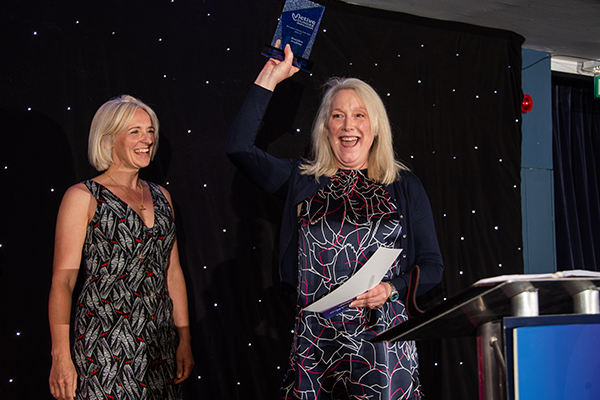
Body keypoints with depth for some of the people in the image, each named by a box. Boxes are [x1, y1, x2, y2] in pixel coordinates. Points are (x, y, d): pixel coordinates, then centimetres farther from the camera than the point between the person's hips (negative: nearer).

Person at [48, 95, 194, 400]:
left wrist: (184, 339, 11)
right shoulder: (83, 197, -5)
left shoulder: (160, 195, 12)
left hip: (160, 340, 5)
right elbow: (62, 280, -8)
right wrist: (60, 356, -14)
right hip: (105, 341, -5)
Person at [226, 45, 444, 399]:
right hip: (316, 340, 1)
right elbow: (238, 146, 0)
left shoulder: (404, 186, 7)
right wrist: (268, 80, 3)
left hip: (383, 338, -1)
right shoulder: (302, 180, 9)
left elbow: (432, 266, 6)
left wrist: (391, 288, -13)